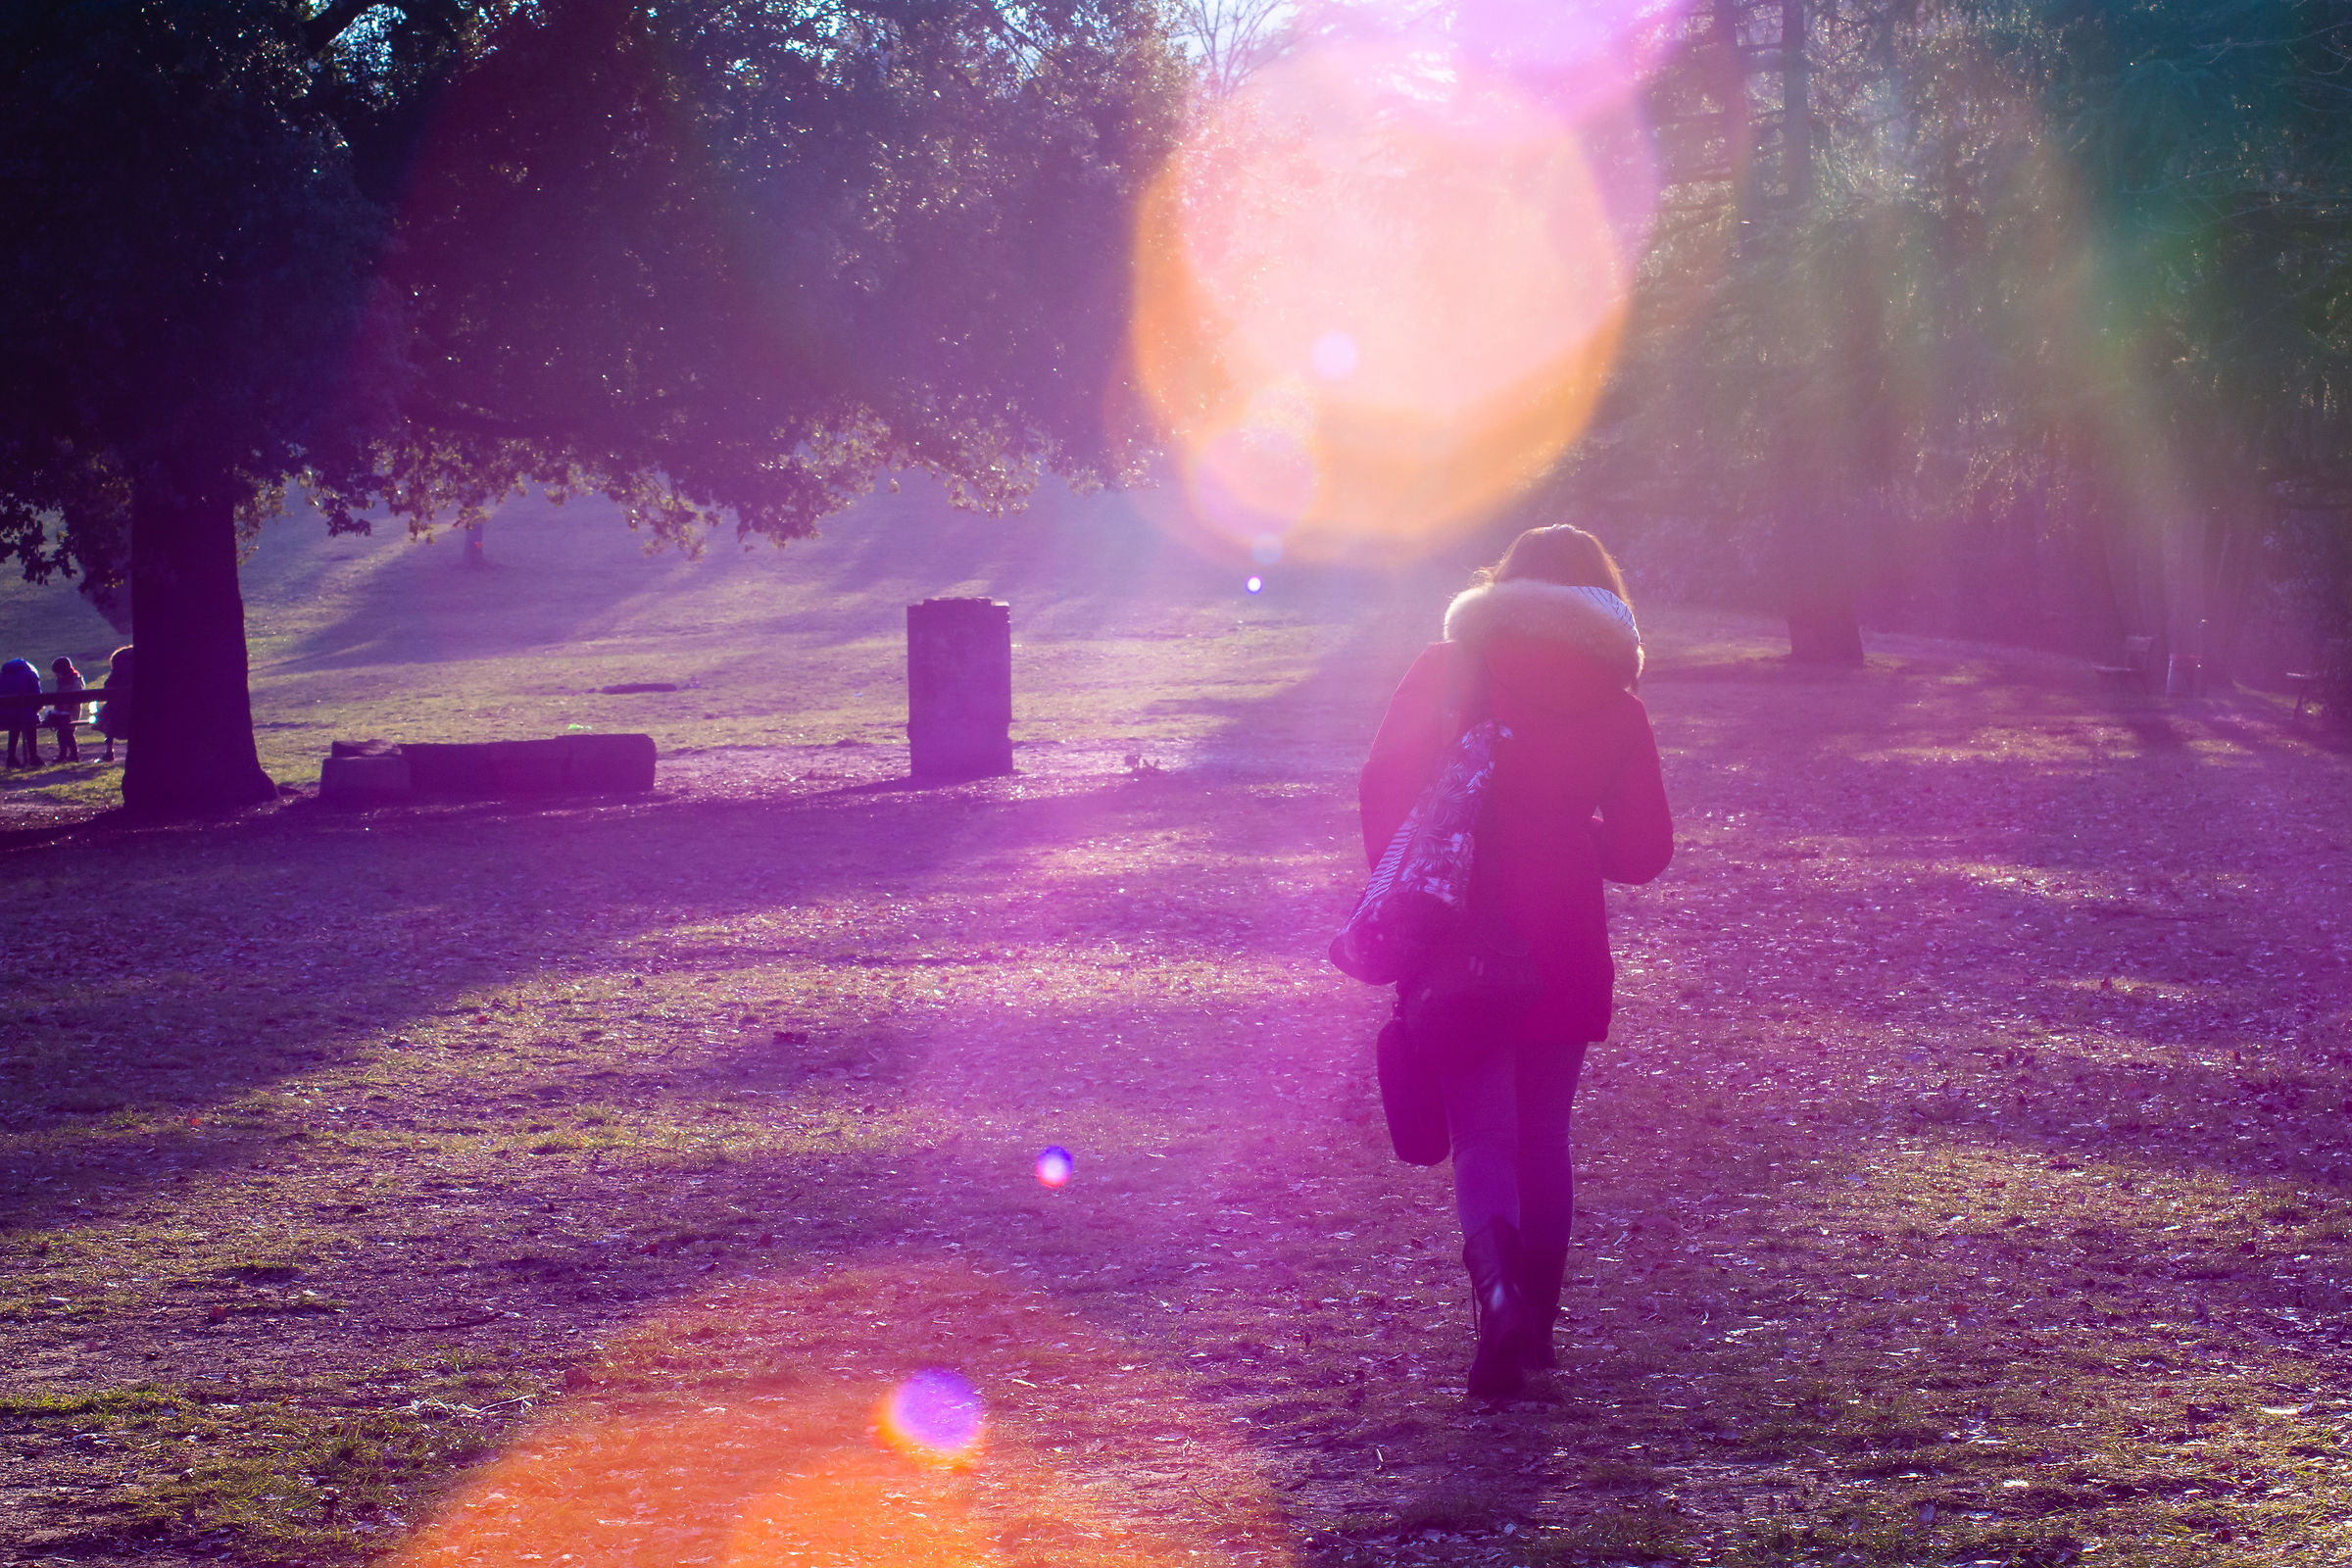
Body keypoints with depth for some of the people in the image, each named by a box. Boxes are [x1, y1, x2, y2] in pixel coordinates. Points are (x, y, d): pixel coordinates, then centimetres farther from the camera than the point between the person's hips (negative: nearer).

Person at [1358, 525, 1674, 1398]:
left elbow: (1384, 793, -3)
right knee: (1543, 1136, 15)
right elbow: (1644, 850, 7)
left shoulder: (1446, 675, 3)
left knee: (1481, 1133, -2)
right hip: (1564, 957, 1)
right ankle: (1536, 1323, 18)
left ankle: (1499, 1285, -28)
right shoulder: (1614, 707, 5)